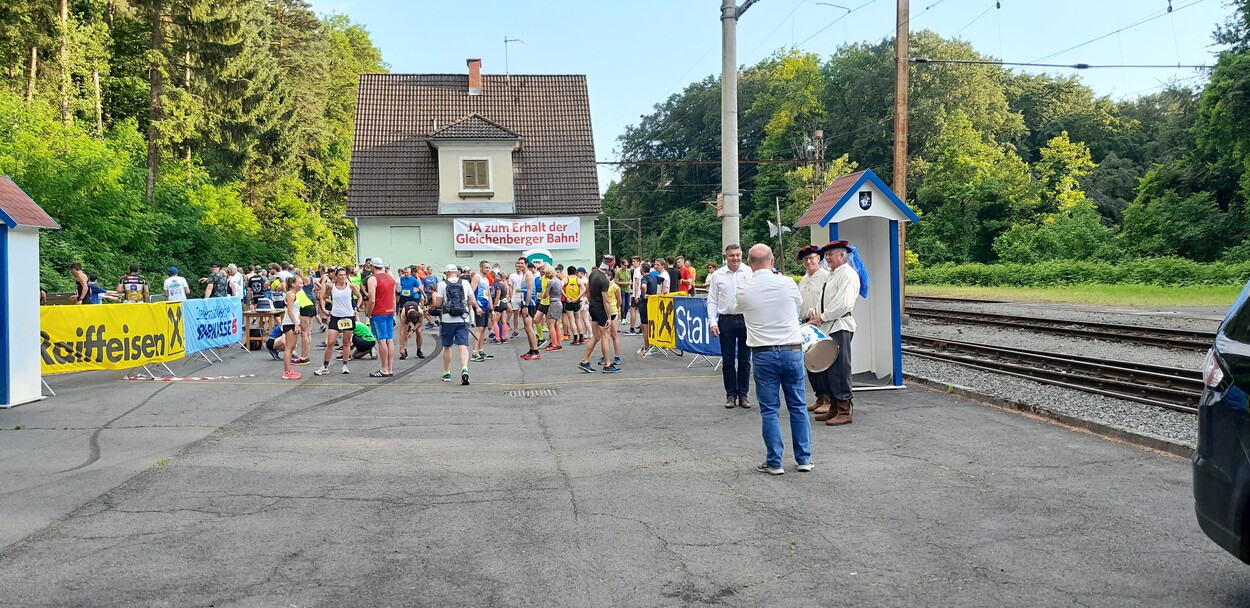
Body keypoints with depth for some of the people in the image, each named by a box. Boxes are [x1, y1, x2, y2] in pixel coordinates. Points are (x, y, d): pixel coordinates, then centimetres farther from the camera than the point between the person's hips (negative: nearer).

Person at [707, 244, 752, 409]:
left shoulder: (749, 273, -1)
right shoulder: (717, 275, 3)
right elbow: (712, 301, 6)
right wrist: (712, 322, -3)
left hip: (746, 320, -1)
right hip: (726, 320, 1)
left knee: (744, 360, 7)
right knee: (728, 360, 6)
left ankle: (743, 395, 17)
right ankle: (731, 395, 16)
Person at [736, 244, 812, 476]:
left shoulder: (743, 292, -6)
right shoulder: (787, 283, -5)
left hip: (763, 354, -1)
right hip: (792, 350, 1)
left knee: (769, 409, 5)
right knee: (798, 406, 11)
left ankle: (774, 462, 8)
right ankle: (804, 459, 18)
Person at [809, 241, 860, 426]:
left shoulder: (847, 274, -10)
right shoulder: (833, 275, 20)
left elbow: (843, 304, -19)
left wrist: (822, 317, -13)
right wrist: (815, 316, 8)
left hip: (840, 327, -10)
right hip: (829, 327, 10)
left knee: (840, 369, -7)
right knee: (830, 368, 11)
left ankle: (844, 411, -2)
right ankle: (834, 408, 19)